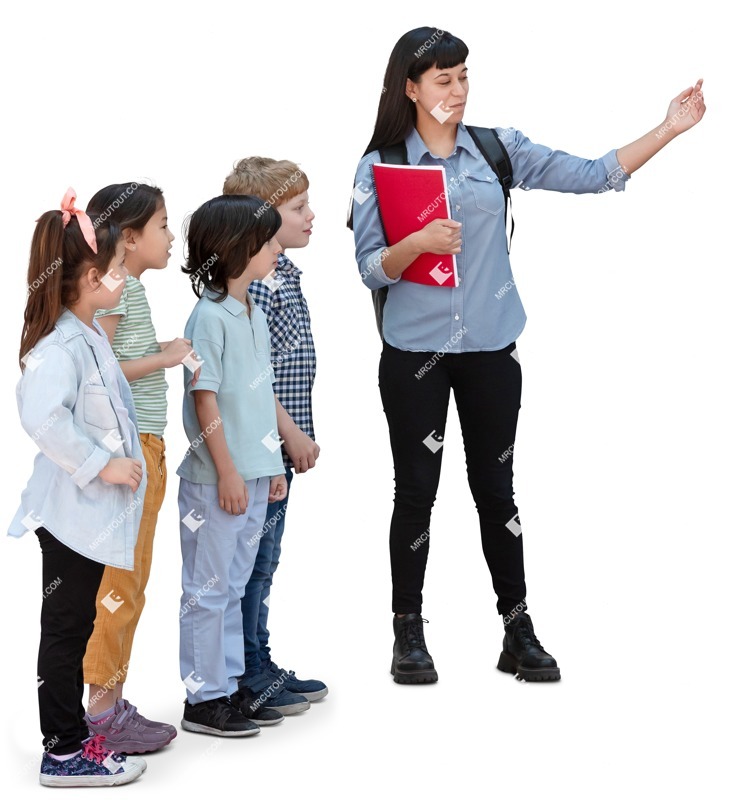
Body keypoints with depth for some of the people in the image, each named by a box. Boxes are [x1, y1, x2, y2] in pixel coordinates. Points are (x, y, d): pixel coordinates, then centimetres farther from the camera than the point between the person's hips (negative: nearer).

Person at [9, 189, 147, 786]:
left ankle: (74, 734, 28)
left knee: (76, 625, 17)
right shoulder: (62, 346, -22)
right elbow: (41, 417, -36)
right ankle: (64, 753, 11)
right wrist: (100, 464, -27)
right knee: (66, 629, 1)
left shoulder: (90, 335, 10)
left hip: (92, 511, 10)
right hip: (73, 511, -10)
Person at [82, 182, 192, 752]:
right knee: (119, 582, -5)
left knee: (130, 582, 13)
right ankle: (101, 712, 3)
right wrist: (162, 359, -15)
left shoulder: (132, 288, 15)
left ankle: (112, 702, 21)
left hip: (144, 446, 10)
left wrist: (165, 352, 8)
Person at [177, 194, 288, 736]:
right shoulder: (210, 317, -15)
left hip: (254, 474, 8)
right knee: (208, 588, 2)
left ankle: (230, 685, 25)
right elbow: (205, 401, -16)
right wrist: (227, 473, -17)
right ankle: (205, 698, 10)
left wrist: (273, 464, 16)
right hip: (217, 479, -8)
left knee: (234, 585, 16)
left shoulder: (255, 313, 11)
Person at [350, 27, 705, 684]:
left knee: (495, 487, 8)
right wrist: (417, 244, -24)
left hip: (490, 347, 2)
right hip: (415, 351, -2)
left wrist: (670, 129, -7)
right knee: (417, 490, 4)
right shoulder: (381, 167, -2)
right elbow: (371, 270, -5)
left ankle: (519, 631, 17)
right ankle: (409, 634, 16)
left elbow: (591, 175, 0)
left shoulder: (499, 150, 3)